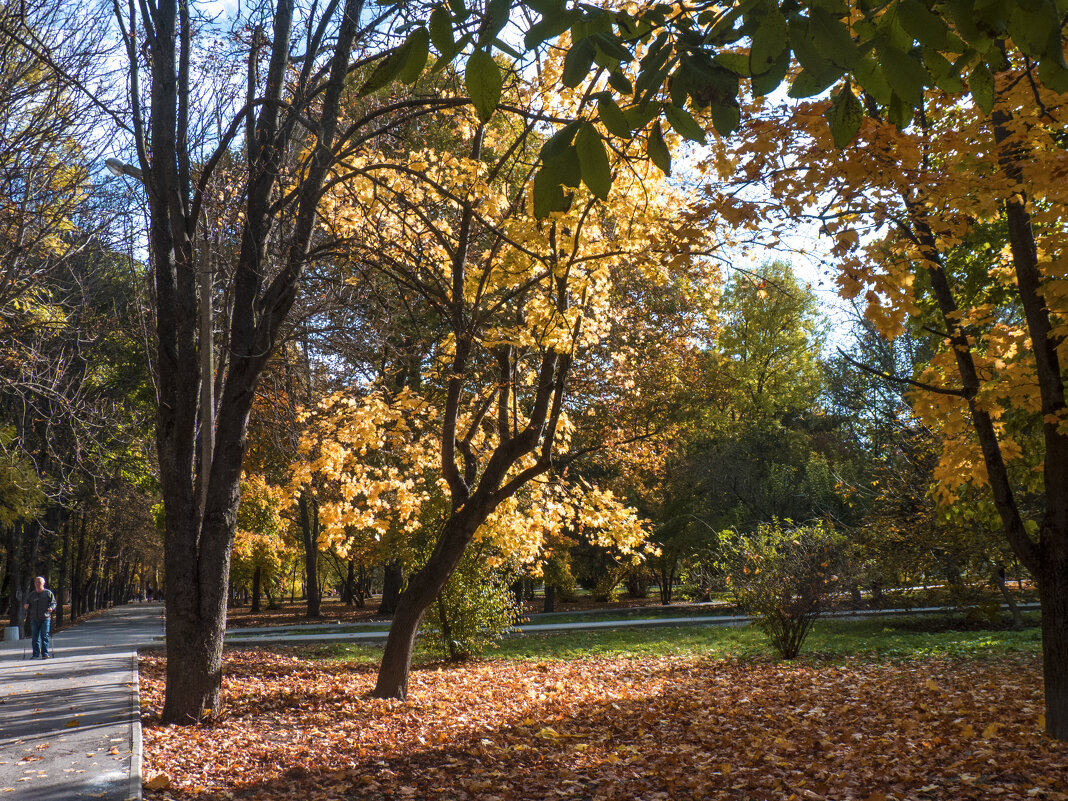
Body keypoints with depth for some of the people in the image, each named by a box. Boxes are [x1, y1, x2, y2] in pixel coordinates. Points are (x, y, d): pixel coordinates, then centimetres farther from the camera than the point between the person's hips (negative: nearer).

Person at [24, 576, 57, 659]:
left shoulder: (48, 593, 6)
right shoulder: (32, 594, 16)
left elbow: (54, 603, 4)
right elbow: (28, 603, 25)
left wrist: (51, 608, -16)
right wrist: (27, 606, 2)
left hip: (45, 619, -4)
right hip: (34, 619, 4)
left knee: (45, 636, -6)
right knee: (35, 637, 5)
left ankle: (45, 653, -3)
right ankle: (35, 654, 12)